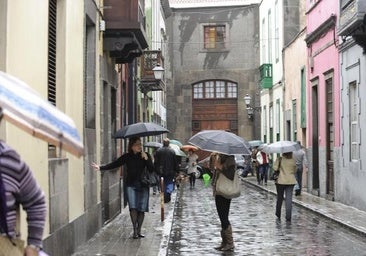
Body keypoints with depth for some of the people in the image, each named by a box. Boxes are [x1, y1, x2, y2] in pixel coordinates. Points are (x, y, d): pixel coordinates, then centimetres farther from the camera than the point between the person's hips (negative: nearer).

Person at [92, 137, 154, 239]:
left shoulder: (146, 155, 3)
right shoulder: (127, 157, 4)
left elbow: (152, 169, -4)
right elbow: (114, 164, 2)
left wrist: (146, 159, -17)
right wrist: (100, 167, -8)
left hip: (143, 185, 0)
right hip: (131, 185, 0)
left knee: (141, 208, -2)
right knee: (133, 207, -15)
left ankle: (139, 231, 11)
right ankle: (135, 230, -7)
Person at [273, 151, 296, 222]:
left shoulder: (280, 159, -8)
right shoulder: (293, 160, 2)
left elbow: (275, 168, -14)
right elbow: (295, 171, 10)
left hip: (281, 181, -2)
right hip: (291, 181, 2)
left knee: (280, 198, 13)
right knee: (289, 200, 2)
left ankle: (278, 216, 20)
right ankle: (288, 217, -2)